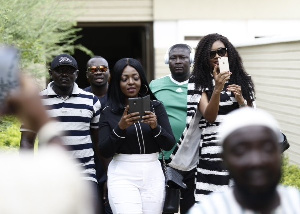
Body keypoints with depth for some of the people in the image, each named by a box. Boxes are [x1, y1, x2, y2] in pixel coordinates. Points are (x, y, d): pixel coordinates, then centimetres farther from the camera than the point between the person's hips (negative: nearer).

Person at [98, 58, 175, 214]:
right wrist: (120, 127, -18)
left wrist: (155, 126, -17)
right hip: (122, 175, -2)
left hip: (152, 174, 2)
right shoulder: (108, 112, 1)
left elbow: (169, 145, 1)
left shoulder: (156, 106, 5)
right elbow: (105, 151, -4)